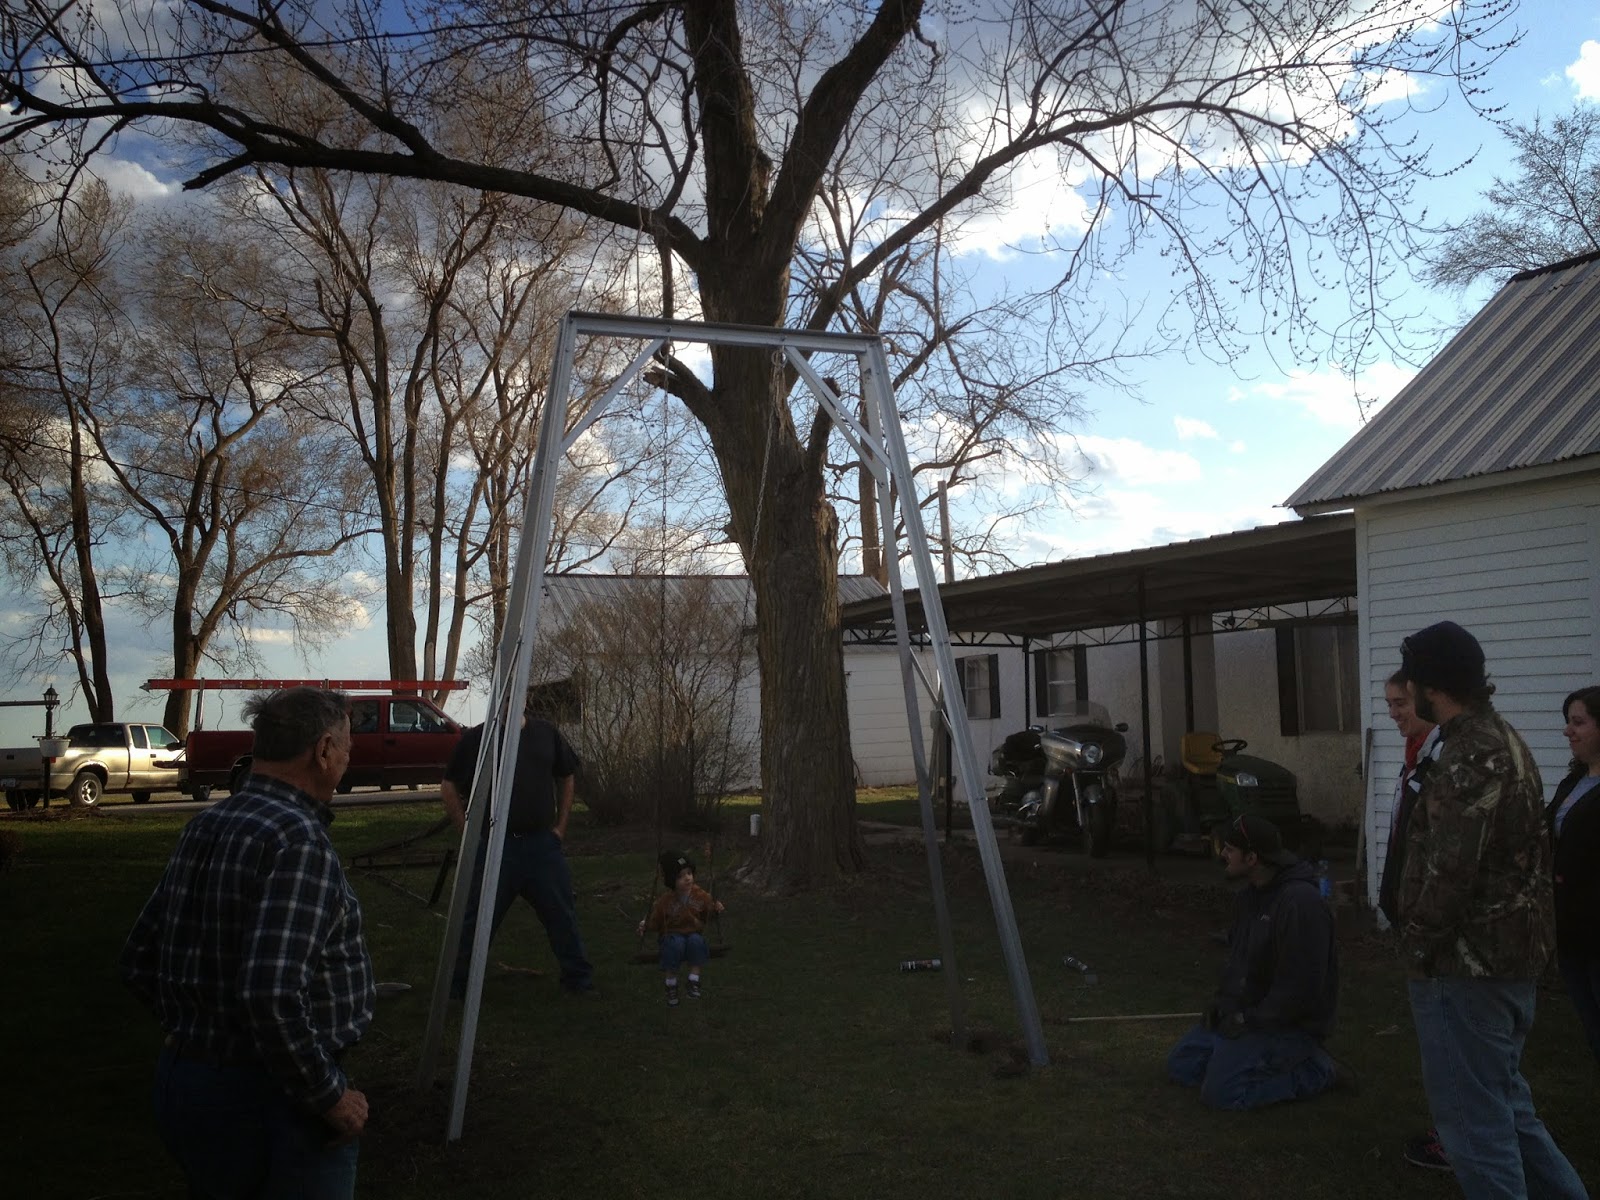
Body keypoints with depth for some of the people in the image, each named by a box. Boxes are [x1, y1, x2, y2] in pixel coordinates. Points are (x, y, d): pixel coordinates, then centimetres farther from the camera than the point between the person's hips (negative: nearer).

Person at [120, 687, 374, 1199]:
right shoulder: (297, 839, -22)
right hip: (266, 1100, -8)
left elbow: (139, 960, 13)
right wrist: (330, 1097, -20)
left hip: (183, 1079, 8)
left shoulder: (203, 828, 5)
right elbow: (271, 996, -31)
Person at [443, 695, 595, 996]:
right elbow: (449, 787, 3)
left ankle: (578, 979, 21)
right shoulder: (476, 738, -4)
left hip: (543, 844, 3)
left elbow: (566, 778, 16)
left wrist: (560, 826, 9)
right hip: (494, 845, -3)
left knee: (562, 915, 8)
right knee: (478, 919, 4)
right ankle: (455, 984, 20)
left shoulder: (547, 734, 5)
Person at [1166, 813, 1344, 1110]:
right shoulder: (1249, 896, 8)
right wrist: (1224, 1002, 5)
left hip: (1292, 1026, -9)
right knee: (1179, 1066, 6)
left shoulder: (1301, 902, -25)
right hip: (1246, 1014, 9)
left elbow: (1301, 988, -26)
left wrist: (1248, 1019, -19)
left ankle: (1316, 1071, -2)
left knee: (1219, 1091, -18)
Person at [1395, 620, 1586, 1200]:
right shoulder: (1502, 739, 12)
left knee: (1473, 1115, 0)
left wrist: (1418, 943, -12)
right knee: (1503, 1101, 21)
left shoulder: (1472, 756, -21)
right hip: (1505, 956, 10)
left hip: (1467, 964, -10)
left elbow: (1451, 870, -25)